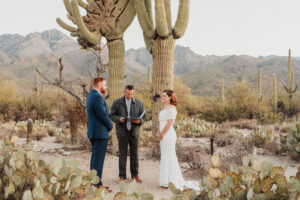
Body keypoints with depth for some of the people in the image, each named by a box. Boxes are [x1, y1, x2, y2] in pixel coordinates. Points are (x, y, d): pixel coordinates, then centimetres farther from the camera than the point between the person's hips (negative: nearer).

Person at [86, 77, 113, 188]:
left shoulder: (91, 95, 15)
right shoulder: (98, 97, -17)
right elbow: (103, 115, -19)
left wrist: (108, 126, 8)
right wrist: (110, 127, -3)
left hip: (93, 133, 10)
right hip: (100, 133, -10)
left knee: (95, 158, 14)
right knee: (98, 159, -6)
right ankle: (97, 184, -1)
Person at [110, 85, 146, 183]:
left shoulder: (139, 103, 4)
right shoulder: (117, 103, 1)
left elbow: (143, 117, 5)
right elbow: (112, 115, 3)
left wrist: (139, 121, -17)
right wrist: (118, 119, -18)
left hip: (134, 131, 1)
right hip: (122, 132, -1)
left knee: (134, 154, 6)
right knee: (122, 154, 3)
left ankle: (135, 175, 17)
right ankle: (122, 176, 12)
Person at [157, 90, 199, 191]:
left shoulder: (171, 108, -12)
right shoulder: (164, 109, 17)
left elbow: (169, 123, -18)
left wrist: (161, 134, -12)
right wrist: (158, 132, 6)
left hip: (168, 135, -10)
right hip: (163, 136, 10)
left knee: (168, 157, -5)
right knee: (165, 157, 12)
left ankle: (171, 182, 2)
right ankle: (167, 181, 21)